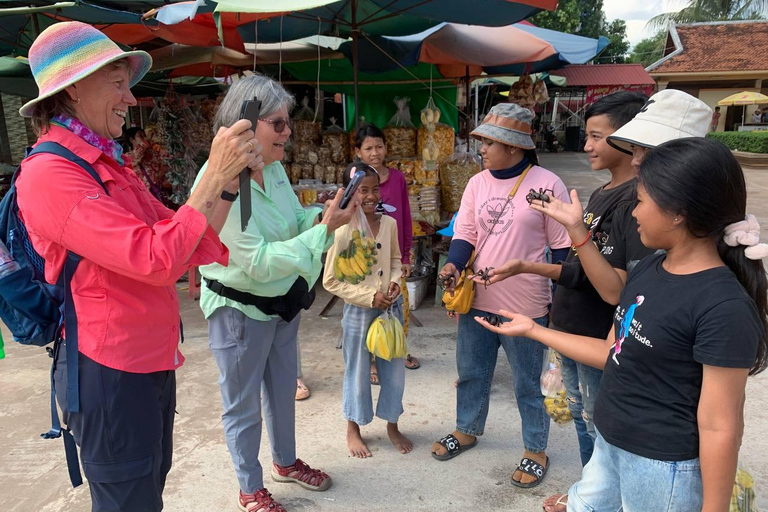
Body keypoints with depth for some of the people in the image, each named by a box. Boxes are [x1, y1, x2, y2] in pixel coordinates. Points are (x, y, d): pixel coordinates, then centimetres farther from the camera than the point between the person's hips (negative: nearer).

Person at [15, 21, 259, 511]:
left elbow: (191, 244, 4)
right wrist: (214, 177, -24)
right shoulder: (49, 174, -19)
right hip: (111, 371, -9)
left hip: (152, 361, 9)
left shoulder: (111, 165, 9)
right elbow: (155, 260, -29)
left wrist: (231, 177, -7)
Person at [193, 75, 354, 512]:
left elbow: (293, 220, 8)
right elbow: (259, 262, -29)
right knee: (243, 406, 14)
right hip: (240, 310, -7)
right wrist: (325, 230, -31)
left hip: (284, 301, 7)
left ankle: (287, 462, 50)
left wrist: (318, 216, -14)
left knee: (283, 390, 25)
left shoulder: (274, 168, -5)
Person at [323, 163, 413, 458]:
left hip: (391, 307, 5)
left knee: (394, 369, 16)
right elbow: (331, 281, -13)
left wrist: (395, 280, -7)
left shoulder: (389, 224, -2)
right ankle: (353, 429, 34)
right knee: (358, 373, 12)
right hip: (359, 311, -4)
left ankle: (392, 425, 37)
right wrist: (370, 297, -17)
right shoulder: (343, 231, -16)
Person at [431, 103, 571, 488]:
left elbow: (563, 248, -7)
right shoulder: (477, 183, 3)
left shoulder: (547, 185, -12)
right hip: (477, 301, 5)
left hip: (525, 307, -5)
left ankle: (535, 450, 33)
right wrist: (454, 265, -17)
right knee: (471, 371, 20)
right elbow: (465, 234, 4)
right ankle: (466, 431, 43)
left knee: (528, 383, 12)